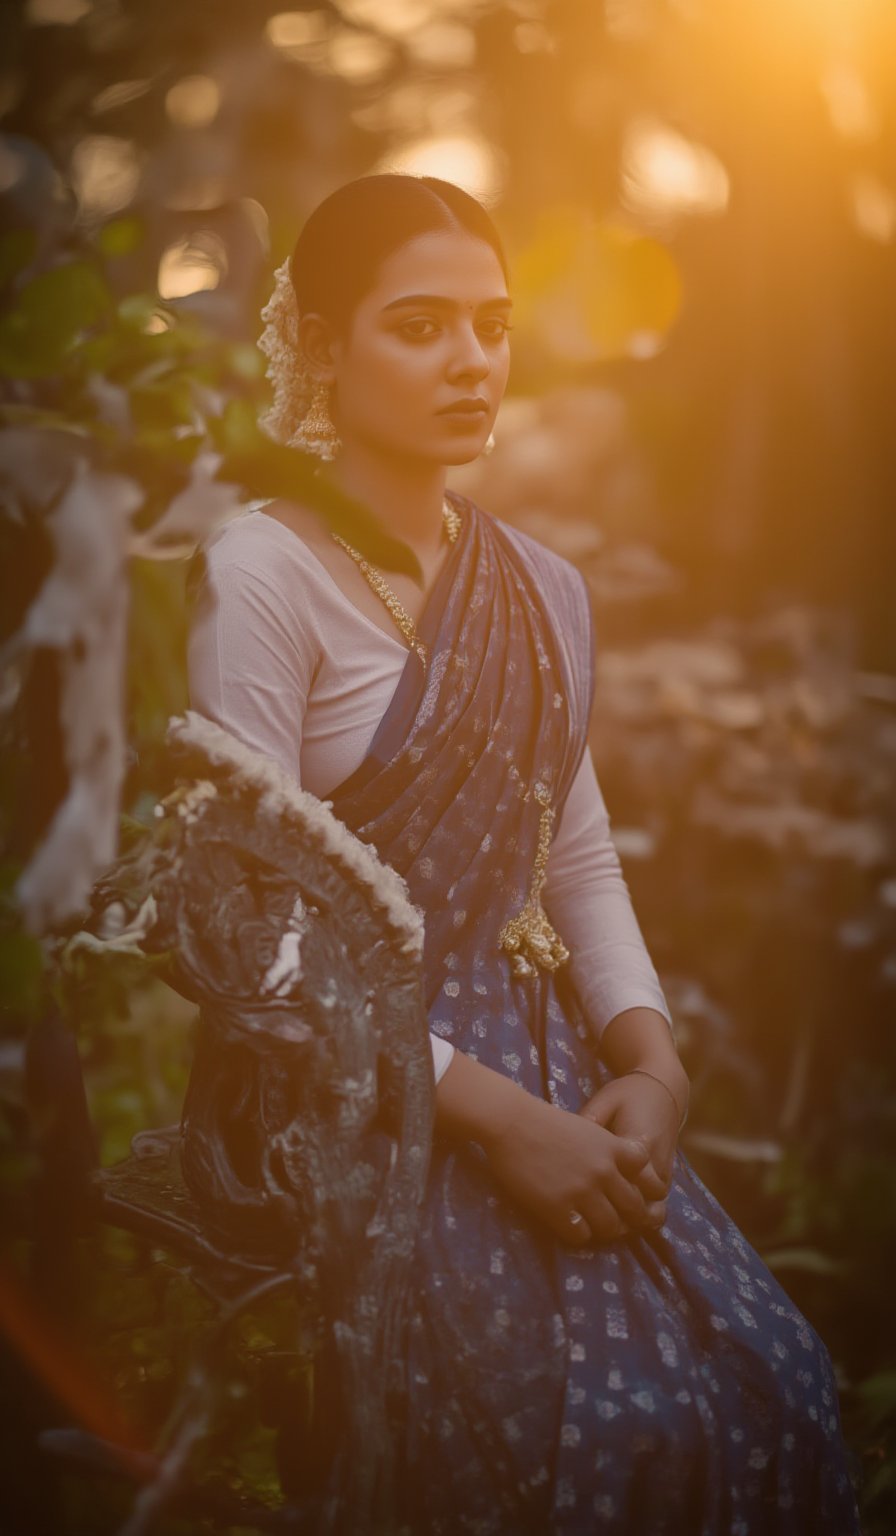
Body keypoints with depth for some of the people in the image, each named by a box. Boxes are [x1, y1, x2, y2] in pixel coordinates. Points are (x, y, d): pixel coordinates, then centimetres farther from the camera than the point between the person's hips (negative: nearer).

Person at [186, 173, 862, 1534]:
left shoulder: (541, 590, 13)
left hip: (554, 1080, 6)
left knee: (773, 1390, -13)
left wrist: (654, 1064, -4)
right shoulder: (262, 572, -9)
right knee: (618, 1423, -22)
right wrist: (493, 1114, -17)